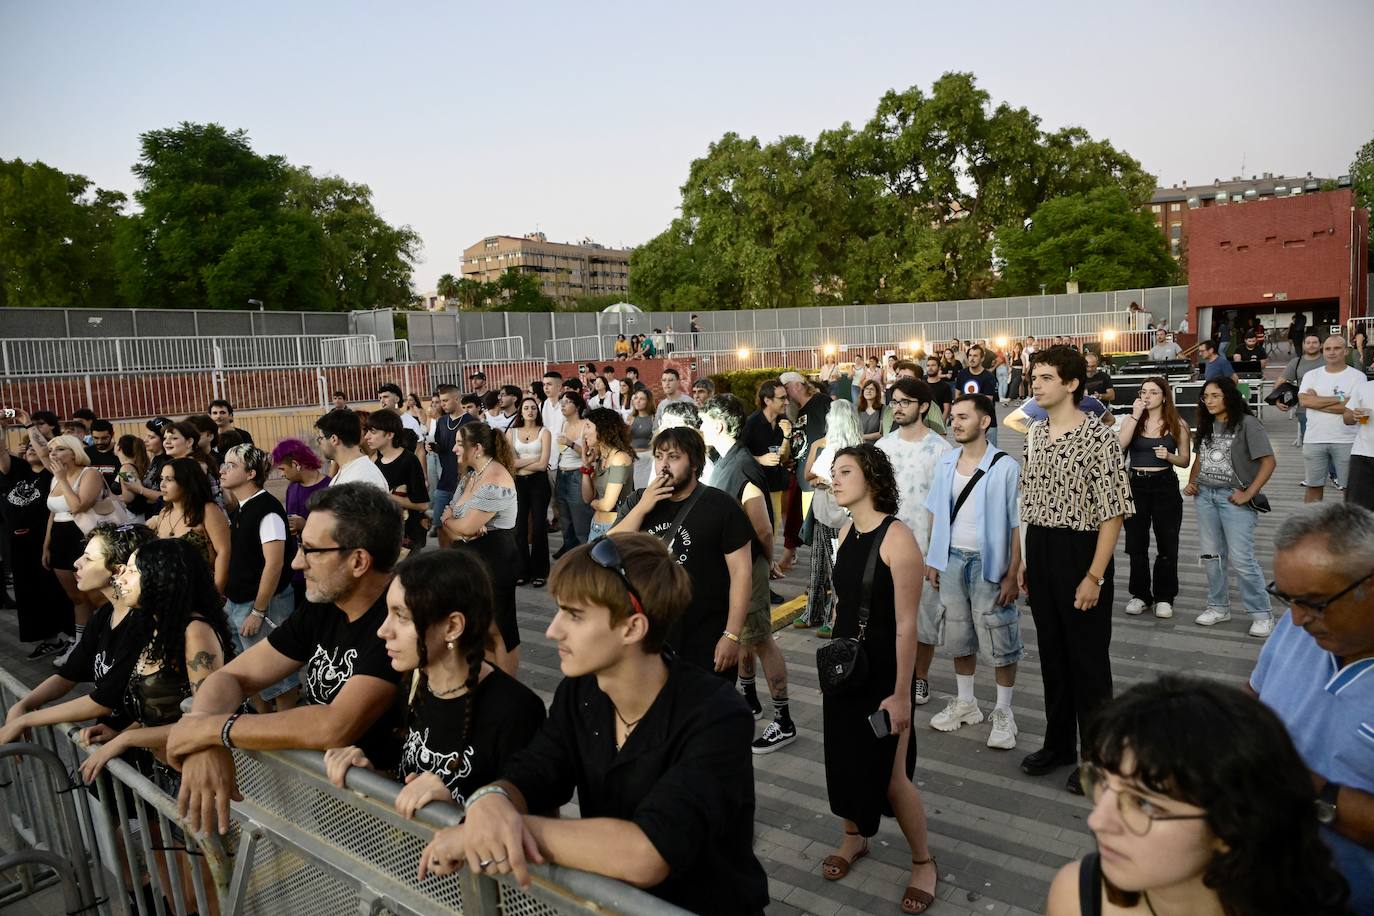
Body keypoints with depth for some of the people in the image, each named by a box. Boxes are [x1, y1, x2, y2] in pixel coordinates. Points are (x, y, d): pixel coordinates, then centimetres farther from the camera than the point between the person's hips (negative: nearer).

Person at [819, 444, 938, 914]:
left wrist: (901, 693, -18)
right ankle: (854, 837, 42)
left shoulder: (897, 538, -20)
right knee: (845, 757, 17)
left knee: (890, 775, 2)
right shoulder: (846, 532, 2)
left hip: (883, 671, -7)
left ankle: (924, 862, 26)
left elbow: (906, 623, -20)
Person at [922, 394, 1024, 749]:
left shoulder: (1004, 467, -11)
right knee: (958, 636, 15)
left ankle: (1003, 713, 20)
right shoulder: (945, 464, 4)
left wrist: (1012, 575, -13)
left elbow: (1017, 524, -10)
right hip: (951, 560, 5)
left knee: (1000, 640, 4)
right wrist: (932, 560, 9)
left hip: (989, 563, -5)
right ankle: (965, 703, 32)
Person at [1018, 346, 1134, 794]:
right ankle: (1059, 743, 32)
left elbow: (1112, 513, -15)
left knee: (1088, 656, 5)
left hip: (1080, 552, -6)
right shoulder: (1035, 434, 8)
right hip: (1040, 552, 7)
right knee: (1052, 651, 16)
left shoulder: (1099, 438, -14)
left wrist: (1095, 576, -18)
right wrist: (1025, 560, 12)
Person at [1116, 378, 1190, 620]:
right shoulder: (1131, 420, 4)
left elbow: (1185, 461, 6)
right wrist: (1135, 416, -15)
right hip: (1136, 485, 1)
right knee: (1136, 545, 7)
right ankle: (1140, 595, 21)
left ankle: (1164, 597, 19)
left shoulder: (1177, 425, 1)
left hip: (1165, 485, -1)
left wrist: (1168, 456, -14)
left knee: (1167, 545, 6)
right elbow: (1119, 445, -16)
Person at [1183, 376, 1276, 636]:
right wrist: (1191, 482, 3)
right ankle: (1219, 607, 25)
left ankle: (1261, 614, 7)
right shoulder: (1206, 425, 10)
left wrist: (1249, 493, -16)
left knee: (1242, 559, -7)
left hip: (1233, 497, -6)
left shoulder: (1247, 424, -10)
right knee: (1211, 555, 12)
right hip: (1204, 495, 6)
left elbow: (1268, 461, -11)